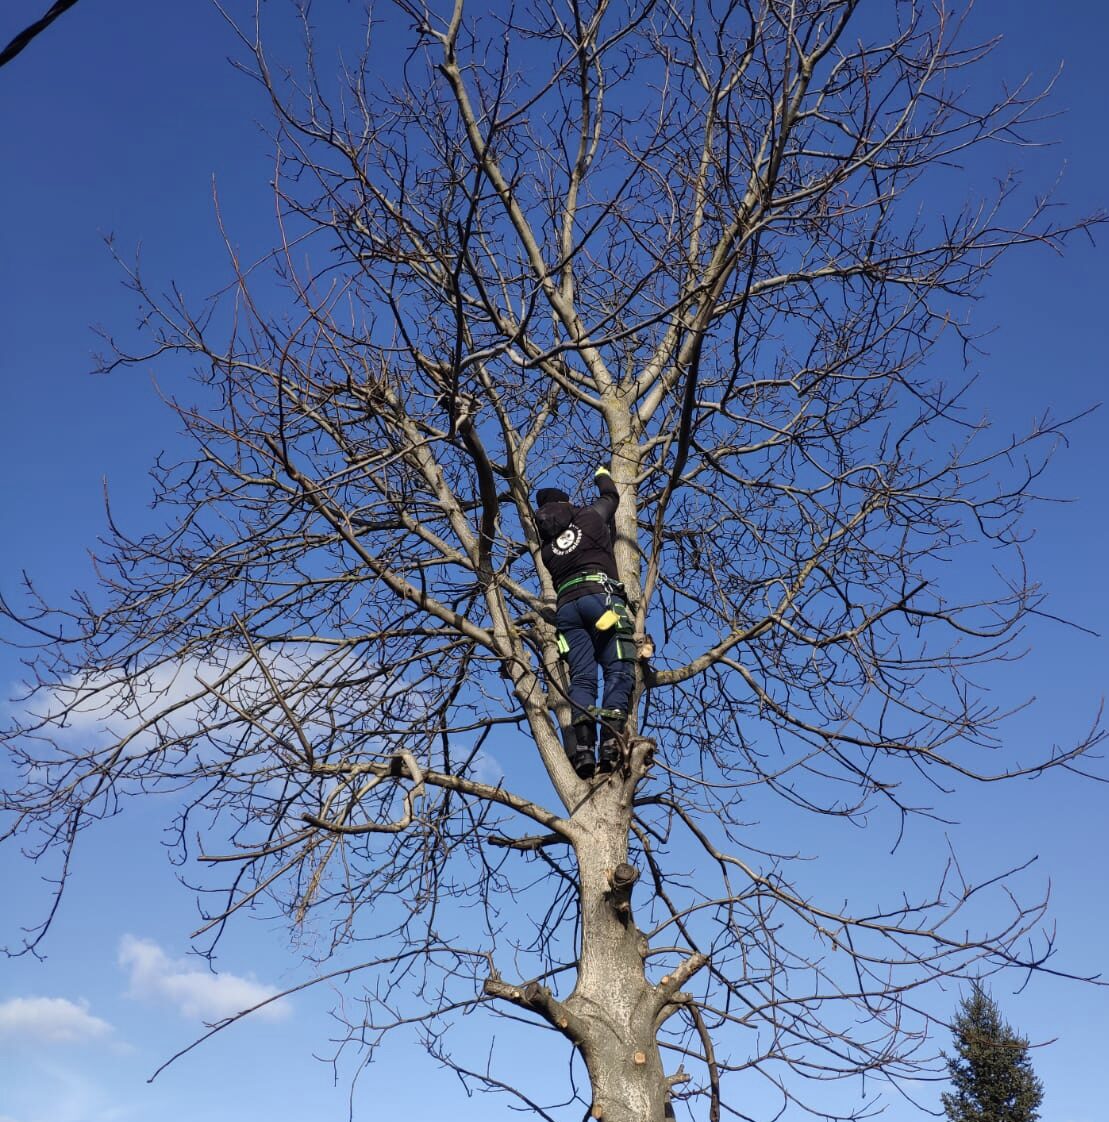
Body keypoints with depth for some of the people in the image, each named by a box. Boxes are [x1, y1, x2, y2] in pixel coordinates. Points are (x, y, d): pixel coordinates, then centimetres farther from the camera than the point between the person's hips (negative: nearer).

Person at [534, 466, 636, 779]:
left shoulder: (546, 546, 25)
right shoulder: (589, 516, 17)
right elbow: (611, 496, 35)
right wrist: (602, 476, 58)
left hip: (565, 605, 4)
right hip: (601, 594, -4)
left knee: (581, 677, -1)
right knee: (618, 671, -9)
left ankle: (581, 750, -20)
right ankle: (610, 745, -28)